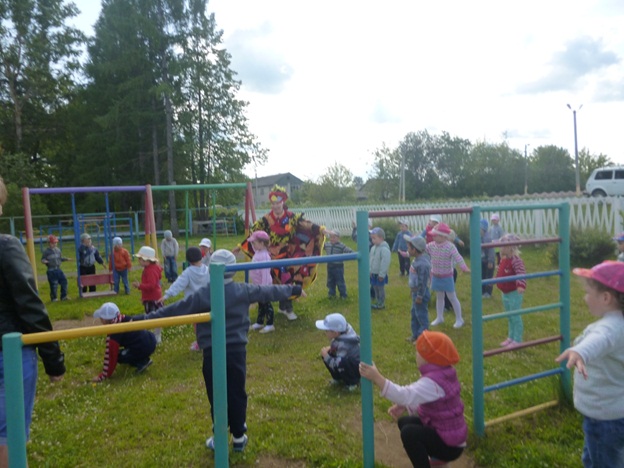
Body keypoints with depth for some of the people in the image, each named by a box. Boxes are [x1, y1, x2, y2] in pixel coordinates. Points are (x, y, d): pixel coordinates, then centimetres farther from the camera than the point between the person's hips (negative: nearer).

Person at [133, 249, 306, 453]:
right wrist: (293, 289, 23)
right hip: (237, 351, 2)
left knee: (216, 396, 10)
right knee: (237, 394, 13)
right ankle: (239, 437, 23)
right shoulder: (244, 290, -2)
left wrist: (146, 318, -5)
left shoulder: (202, 295, -9)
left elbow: (175, 309, -10)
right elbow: (269, 291, 9)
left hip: (212, 354, -2)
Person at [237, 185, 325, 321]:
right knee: (284, 280, -3)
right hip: (275, 256, -2)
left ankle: (284, 306, 22)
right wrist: (240, 247, 2)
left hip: (289, 254, 2)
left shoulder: (292, 217, -2)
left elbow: (307, 225, -8)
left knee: (286, 280, 5)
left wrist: (323, 230, -18)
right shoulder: (266, 220, -5)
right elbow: (254, 234, 0)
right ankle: (287, 308, 12)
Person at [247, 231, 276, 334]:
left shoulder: (264, 256, -25)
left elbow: (265, 273, -27)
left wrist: (263, 287, -26)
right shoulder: (258, 253, 3)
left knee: (266, 304, 1)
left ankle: (270, 324, 11)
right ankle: (259, 322, 32)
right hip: (258, 285, 10)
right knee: (261, 304, 20)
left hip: (263, 285, -10)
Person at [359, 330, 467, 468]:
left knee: (409, 432, -27)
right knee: (404, 421, 16)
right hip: (447, 430, 10)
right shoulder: (440, 374, 1)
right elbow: (416, 394, 9)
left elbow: (407, 395, -44)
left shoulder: (434, 382, -30)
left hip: (450, 444, -10)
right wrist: (403, 406, -8)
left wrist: (377, 378, -49)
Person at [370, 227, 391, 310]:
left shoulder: (384, 249, -22)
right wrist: (370, 270, 12)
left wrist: (381, 274, -21)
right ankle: (378, 302, 29)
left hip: (380, 274, -9)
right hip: (374, 273, 9)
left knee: (380, 288, 3)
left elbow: (385, 262, -24)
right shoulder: (373, 247, 7)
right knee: (375, 288, 16)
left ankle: (381, 304, 14)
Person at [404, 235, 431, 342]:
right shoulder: (418, 259, 4)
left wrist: (419, 296, -19)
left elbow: (423, 282, -24)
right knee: (414, 314, 21)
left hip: (421, 293, -10)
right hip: (415, 292, 10)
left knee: (421, 315, 2)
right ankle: (415, 335, 34)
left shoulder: (422, 263, -27)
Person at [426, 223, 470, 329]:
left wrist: (464, 267, -46)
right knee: (439, 297, 18)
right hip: (435, 276, 5)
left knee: (452, 298, 5)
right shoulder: (431, 245, -4)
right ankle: (439, 317, 32)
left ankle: (459, 319, 18)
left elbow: (458, 258, -32)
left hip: (447, 277, -5)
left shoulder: (450, 247, -21)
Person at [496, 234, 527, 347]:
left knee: (516, 317, 2)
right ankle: (511, 337, 32)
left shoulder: (516, 260, -22)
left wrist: (521, 285, -49)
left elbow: (521, 274, -35)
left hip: (514, 293, -9)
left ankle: (517, 340, 14)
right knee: (510, 317, 19)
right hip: (505, 293, 9)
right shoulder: (503, 259, 6)